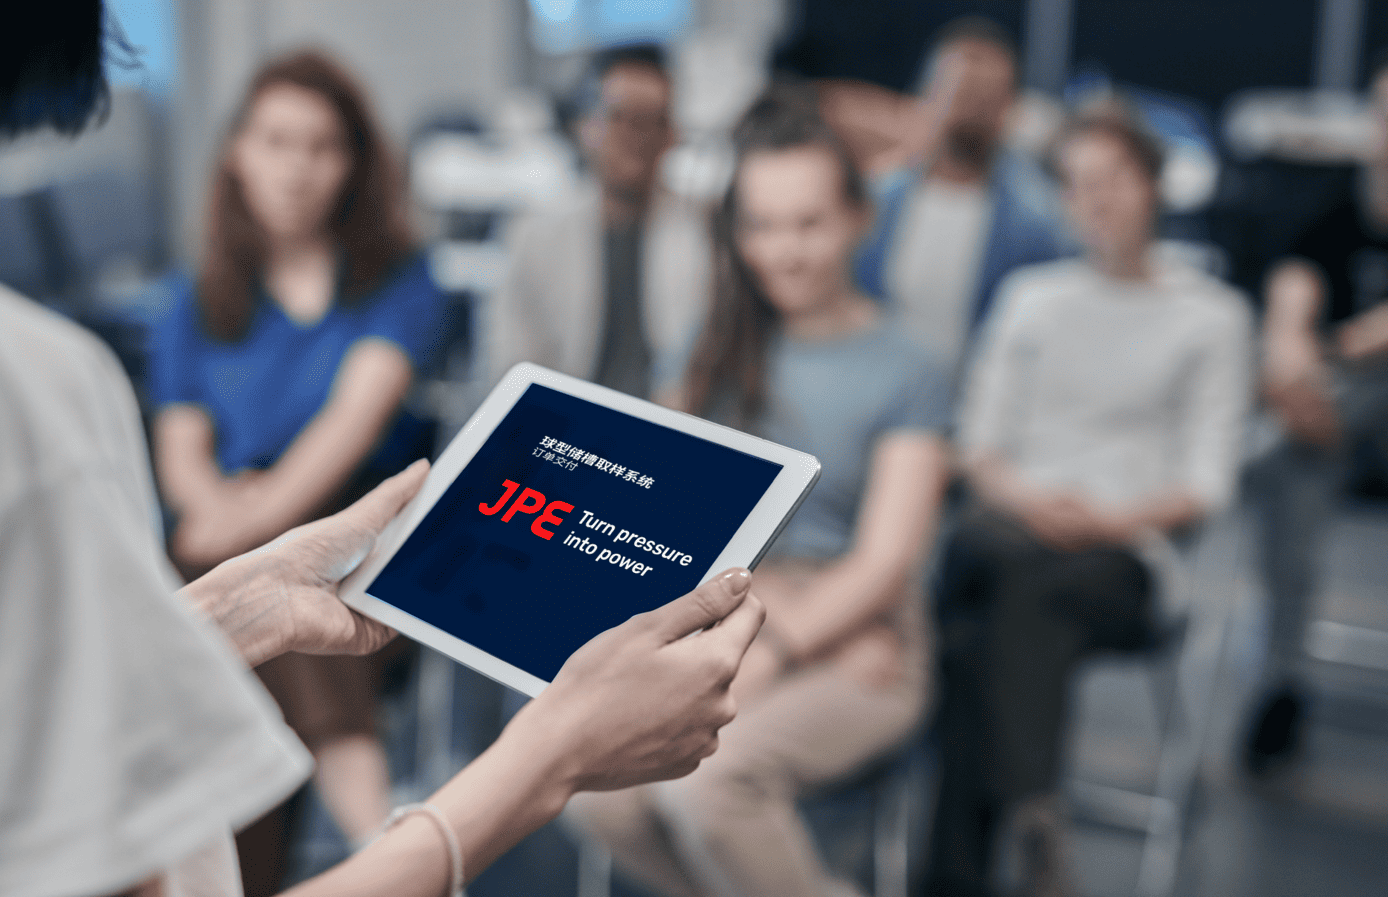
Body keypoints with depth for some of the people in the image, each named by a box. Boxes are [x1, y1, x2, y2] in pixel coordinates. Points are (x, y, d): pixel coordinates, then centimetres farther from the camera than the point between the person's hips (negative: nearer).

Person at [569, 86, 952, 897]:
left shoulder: (907, 375, 0)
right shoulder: (719, 353, 13)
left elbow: (882, 564, -6)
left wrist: (767, 653, -17)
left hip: (846, 642, -4)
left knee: (704, 779, -32)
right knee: (599, 786, -24)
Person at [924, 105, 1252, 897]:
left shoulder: (1212, 316, 14)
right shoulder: (1032, 296, 23)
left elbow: (1206, 484, 6)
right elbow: (979, 441, 15)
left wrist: (1109, 517, -13)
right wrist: (1024, 497, -7)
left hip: (1123, 549, -2)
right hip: (1012, 525, 2)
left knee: (1029, 590, -36)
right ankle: (1033, 817, -44)